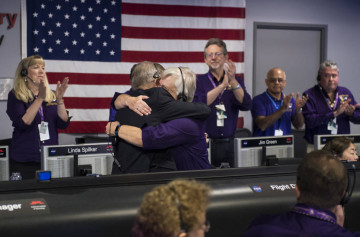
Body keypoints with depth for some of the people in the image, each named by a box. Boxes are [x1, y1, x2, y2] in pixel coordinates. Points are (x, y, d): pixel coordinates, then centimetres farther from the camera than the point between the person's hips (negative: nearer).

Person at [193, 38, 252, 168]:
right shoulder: (199, 81, 3)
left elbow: (246, 105, -4)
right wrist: (222, 85, -18)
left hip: (229, 143, 2)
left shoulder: (236, 81, 11)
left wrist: (233, 81, -16)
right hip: (206, 143, -2)